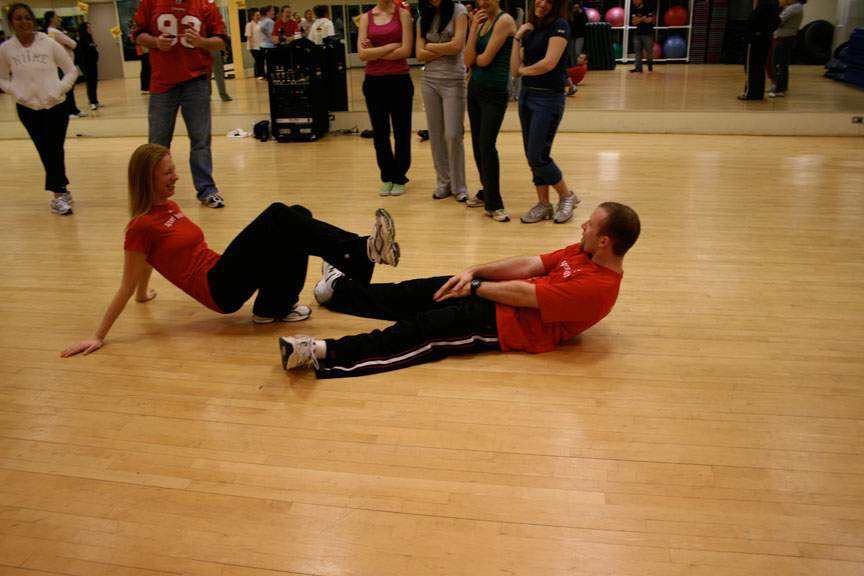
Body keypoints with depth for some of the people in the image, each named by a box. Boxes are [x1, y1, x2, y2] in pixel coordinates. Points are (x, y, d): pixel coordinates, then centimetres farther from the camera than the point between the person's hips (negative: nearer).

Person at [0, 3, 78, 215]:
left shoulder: (48, 43, -6)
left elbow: (71, 70, 1)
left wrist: (59, 91, -9)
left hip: (55, 106, -2)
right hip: (27, 108, 2)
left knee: (54, 149, -4)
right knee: (45, 152, 6)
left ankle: (59, 193, 3)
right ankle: (62, 190, 17)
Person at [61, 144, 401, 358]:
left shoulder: (169, 207, 14)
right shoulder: (142, 226, -11)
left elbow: (153, 257, 29)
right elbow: (126, 288, -6)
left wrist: (145, 294, 44)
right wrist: (98, 337, -5)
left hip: (227, 275, 9)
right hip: (219, 289, -8)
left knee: (295, 217, -6)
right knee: (277, 218, -22)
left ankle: (273, 308, -3)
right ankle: (363, 250, -30)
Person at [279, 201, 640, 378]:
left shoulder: (597, 288, -23)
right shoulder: (585, 252, 5)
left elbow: (523, 294, -21)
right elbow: (529, 265, 4)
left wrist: (474, 286, -11)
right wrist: (473, 272, -3)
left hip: (509, 323, -8)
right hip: (504, 295, 8)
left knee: (422, 331, -17)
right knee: (419, 293, 8)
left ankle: (326, 355, -20)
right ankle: (341, 289, 24)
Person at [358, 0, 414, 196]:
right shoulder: (366, 17, 6)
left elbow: (405, 50, -11)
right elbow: (362, 53, -5)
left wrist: (375, 53, -7)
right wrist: (391, 46, -11)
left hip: (399, 81, -3)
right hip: (374, 82, 3)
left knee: (402, 131, 5)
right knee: (379, 132, 9)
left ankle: (399, 178, 17)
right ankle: (386, 177, 22)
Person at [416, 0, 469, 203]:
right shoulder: (424, 16, 11)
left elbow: (457, 46, -15)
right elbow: (420, 54, 1)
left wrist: (431, 46, -2)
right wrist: (446, 49, -10)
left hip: (453, 81, -5)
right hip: (429, 81, 5)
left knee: (453, 135, -7)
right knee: (436, 135, 7)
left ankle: (459, 186, 5)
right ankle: (443, 183, 17)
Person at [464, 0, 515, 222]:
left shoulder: (504, 20, -11)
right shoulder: (481, 22, 11)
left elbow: (485, 59, -17)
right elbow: (468, 61, -1)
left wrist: (474, 57, 4)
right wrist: (473, 28, -6)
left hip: (495, 92, -8)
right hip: (475, 88, 8)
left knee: (487, 145, -12)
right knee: (477, 144, 11)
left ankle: (494, 204, -6)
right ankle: (487, 192, 25)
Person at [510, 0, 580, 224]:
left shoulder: (559, 26, -8)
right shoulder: (530, 30, 12)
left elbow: (549, 63, -20)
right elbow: (514, 69, 5)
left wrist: (524, 70, -3)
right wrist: (517, 38, -3)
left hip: (548, 98, -7)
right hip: (526, 95, 7)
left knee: (537, 157, -8)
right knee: (531, 157, 8)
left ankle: (567, 196, 12)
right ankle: (543, 205, 19)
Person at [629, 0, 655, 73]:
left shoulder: (649, 8, -7)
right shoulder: (634, 10, 6)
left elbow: (649, 20, -17)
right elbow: (634, 22, -4)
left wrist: (638, 19, -10)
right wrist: (643, 18, -10)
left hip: (648, 34, -4)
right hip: (638, 33, 4)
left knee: (649, 51, 2)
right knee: (637, 52, -1)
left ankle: (650, 66, 22)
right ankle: (638, 68, 0)